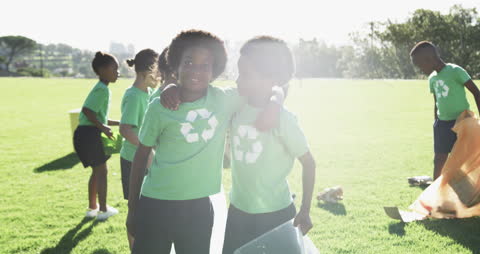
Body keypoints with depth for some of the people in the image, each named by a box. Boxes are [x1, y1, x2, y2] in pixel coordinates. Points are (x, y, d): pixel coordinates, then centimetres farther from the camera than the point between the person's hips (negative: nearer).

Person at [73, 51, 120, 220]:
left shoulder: (101, 89, 19)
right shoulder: (102, 90, -14)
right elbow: (87, 111, -24)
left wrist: (119, 123, 20)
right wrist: (103, 127, -19)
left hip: (88, 133, 10)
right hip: (89, 133, -10)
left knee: (97, 171, 19)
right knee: (102, 171, 1)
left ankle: (92, 207, 29)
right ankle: (103, 210, 11)